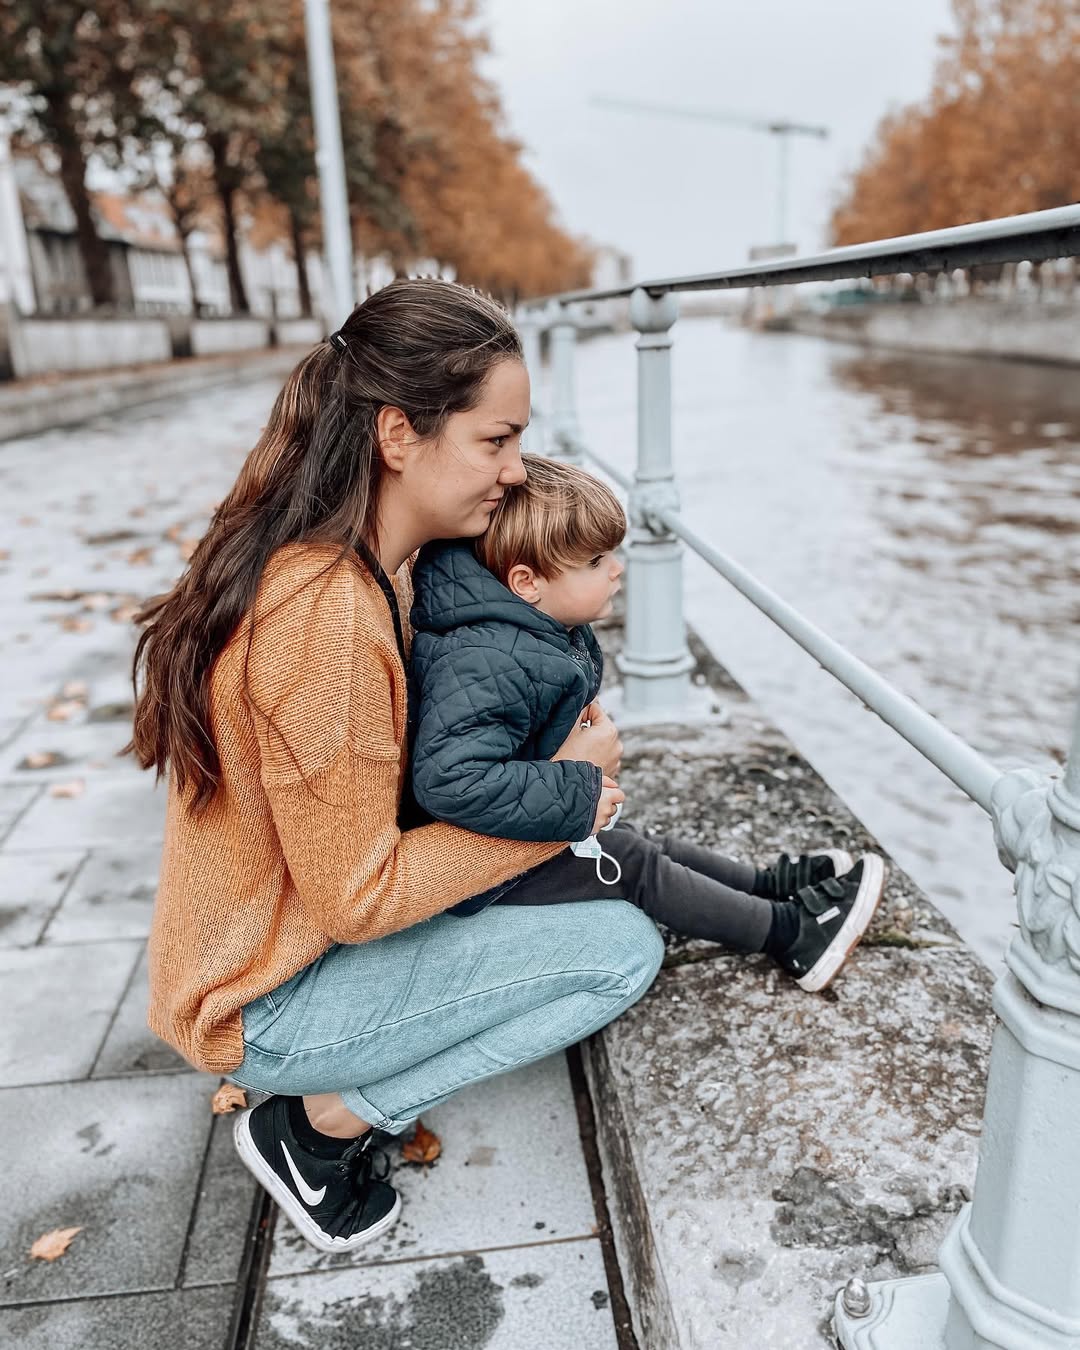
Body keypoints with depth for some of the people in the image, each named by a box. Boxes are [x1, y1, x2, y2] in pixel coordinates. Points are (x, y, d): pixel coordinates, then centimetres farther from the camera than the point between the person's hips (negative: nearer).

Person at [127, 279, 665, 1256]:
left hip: (283, 932, 9)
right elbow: (358, 898, -25)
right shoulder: (327, 608, -31)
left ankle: (323, 1096, 10)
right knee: (626, 951, -10)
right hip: (268, 1002, -9)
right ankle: (320, 1122, 0)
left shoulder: (372, 564, -1)